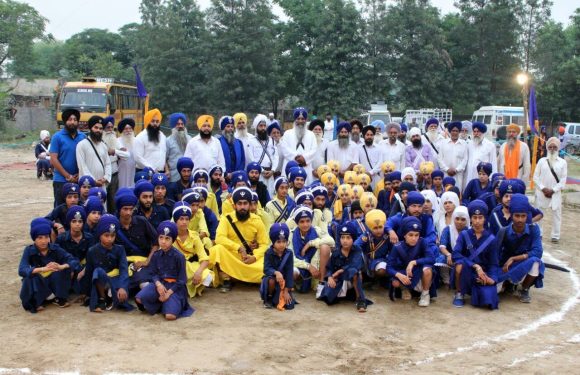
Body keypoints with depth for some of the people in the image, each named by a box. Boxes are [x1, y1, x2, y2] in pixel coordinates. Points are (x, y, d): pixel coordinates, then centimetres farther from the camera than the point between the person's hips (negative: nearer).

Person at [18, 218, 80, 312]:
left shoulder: (55, 249, -11)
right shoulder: (29, 251, -13)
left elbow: (75, 262, -21)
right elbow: (21, 270, -30)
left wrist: (61, 267, -43)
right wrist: (42, 269, -47)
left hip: (55, 282, 1)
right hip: (37, 283, -1)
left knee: (65, 267, -25)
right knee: (31, 276, -33)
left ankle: (60, 298, -7)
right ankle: (34, 302, -8)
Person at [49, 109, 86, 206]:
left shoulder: (82, 137, 7)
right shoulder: (57, 137, -3)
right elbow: (53, 159, -8)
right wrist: (68, 176, -12)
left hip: (78, 180, 3)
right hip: (61, 180, -3)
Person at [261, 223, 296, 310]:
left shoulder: (289, 253, -11)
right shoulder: (269, 253, -14)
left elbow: (289, 272, -11)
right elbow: (266, 269, -23)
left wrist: (286, 290, -15)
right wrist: (276, 272, -45)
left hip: (283, 282, 1)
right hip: (271, 278, -1)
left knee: (289, 305, -14)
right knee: (271, 280, -38)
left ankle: (276, 298, 20)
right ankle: (268, 299, -8)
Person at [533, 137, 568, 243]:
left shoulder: (563, 162, 1)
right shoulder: (542, 161, 3)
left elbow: (563, 180, -2)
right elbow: (535, 177, 1)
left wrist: (553, 190, -11)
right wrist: (543, 188, -10)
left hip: (555, 193, -1)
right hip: (541, 192, 1)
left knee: (556, 214, 2)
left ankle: (555, 236, 11)